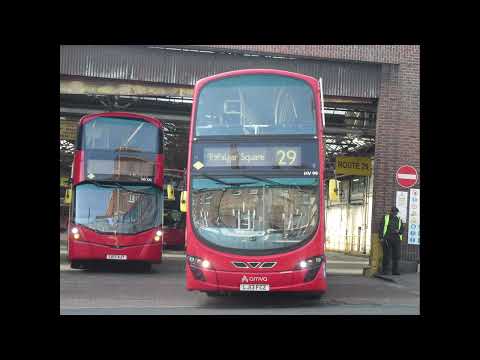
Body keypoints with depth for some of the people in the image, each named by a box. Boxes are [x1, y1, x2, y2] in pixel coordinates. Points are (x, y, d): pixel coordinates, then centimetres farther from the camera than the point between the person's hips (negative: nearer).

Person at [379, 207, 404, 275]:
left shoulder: (399, 220, 17)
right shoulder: (385, 218, 9)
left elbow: (402, 229, 17)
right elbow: (381, 228, 5)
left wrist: (399, 231, -6)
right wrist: (381, 237, -5)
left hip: (396, 239, 3)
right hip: (387, 239, -3)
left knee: (396, 255, 0)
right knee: (386, 255, -5)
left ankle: (395, 271, 7)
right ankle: (384, 271, -1)